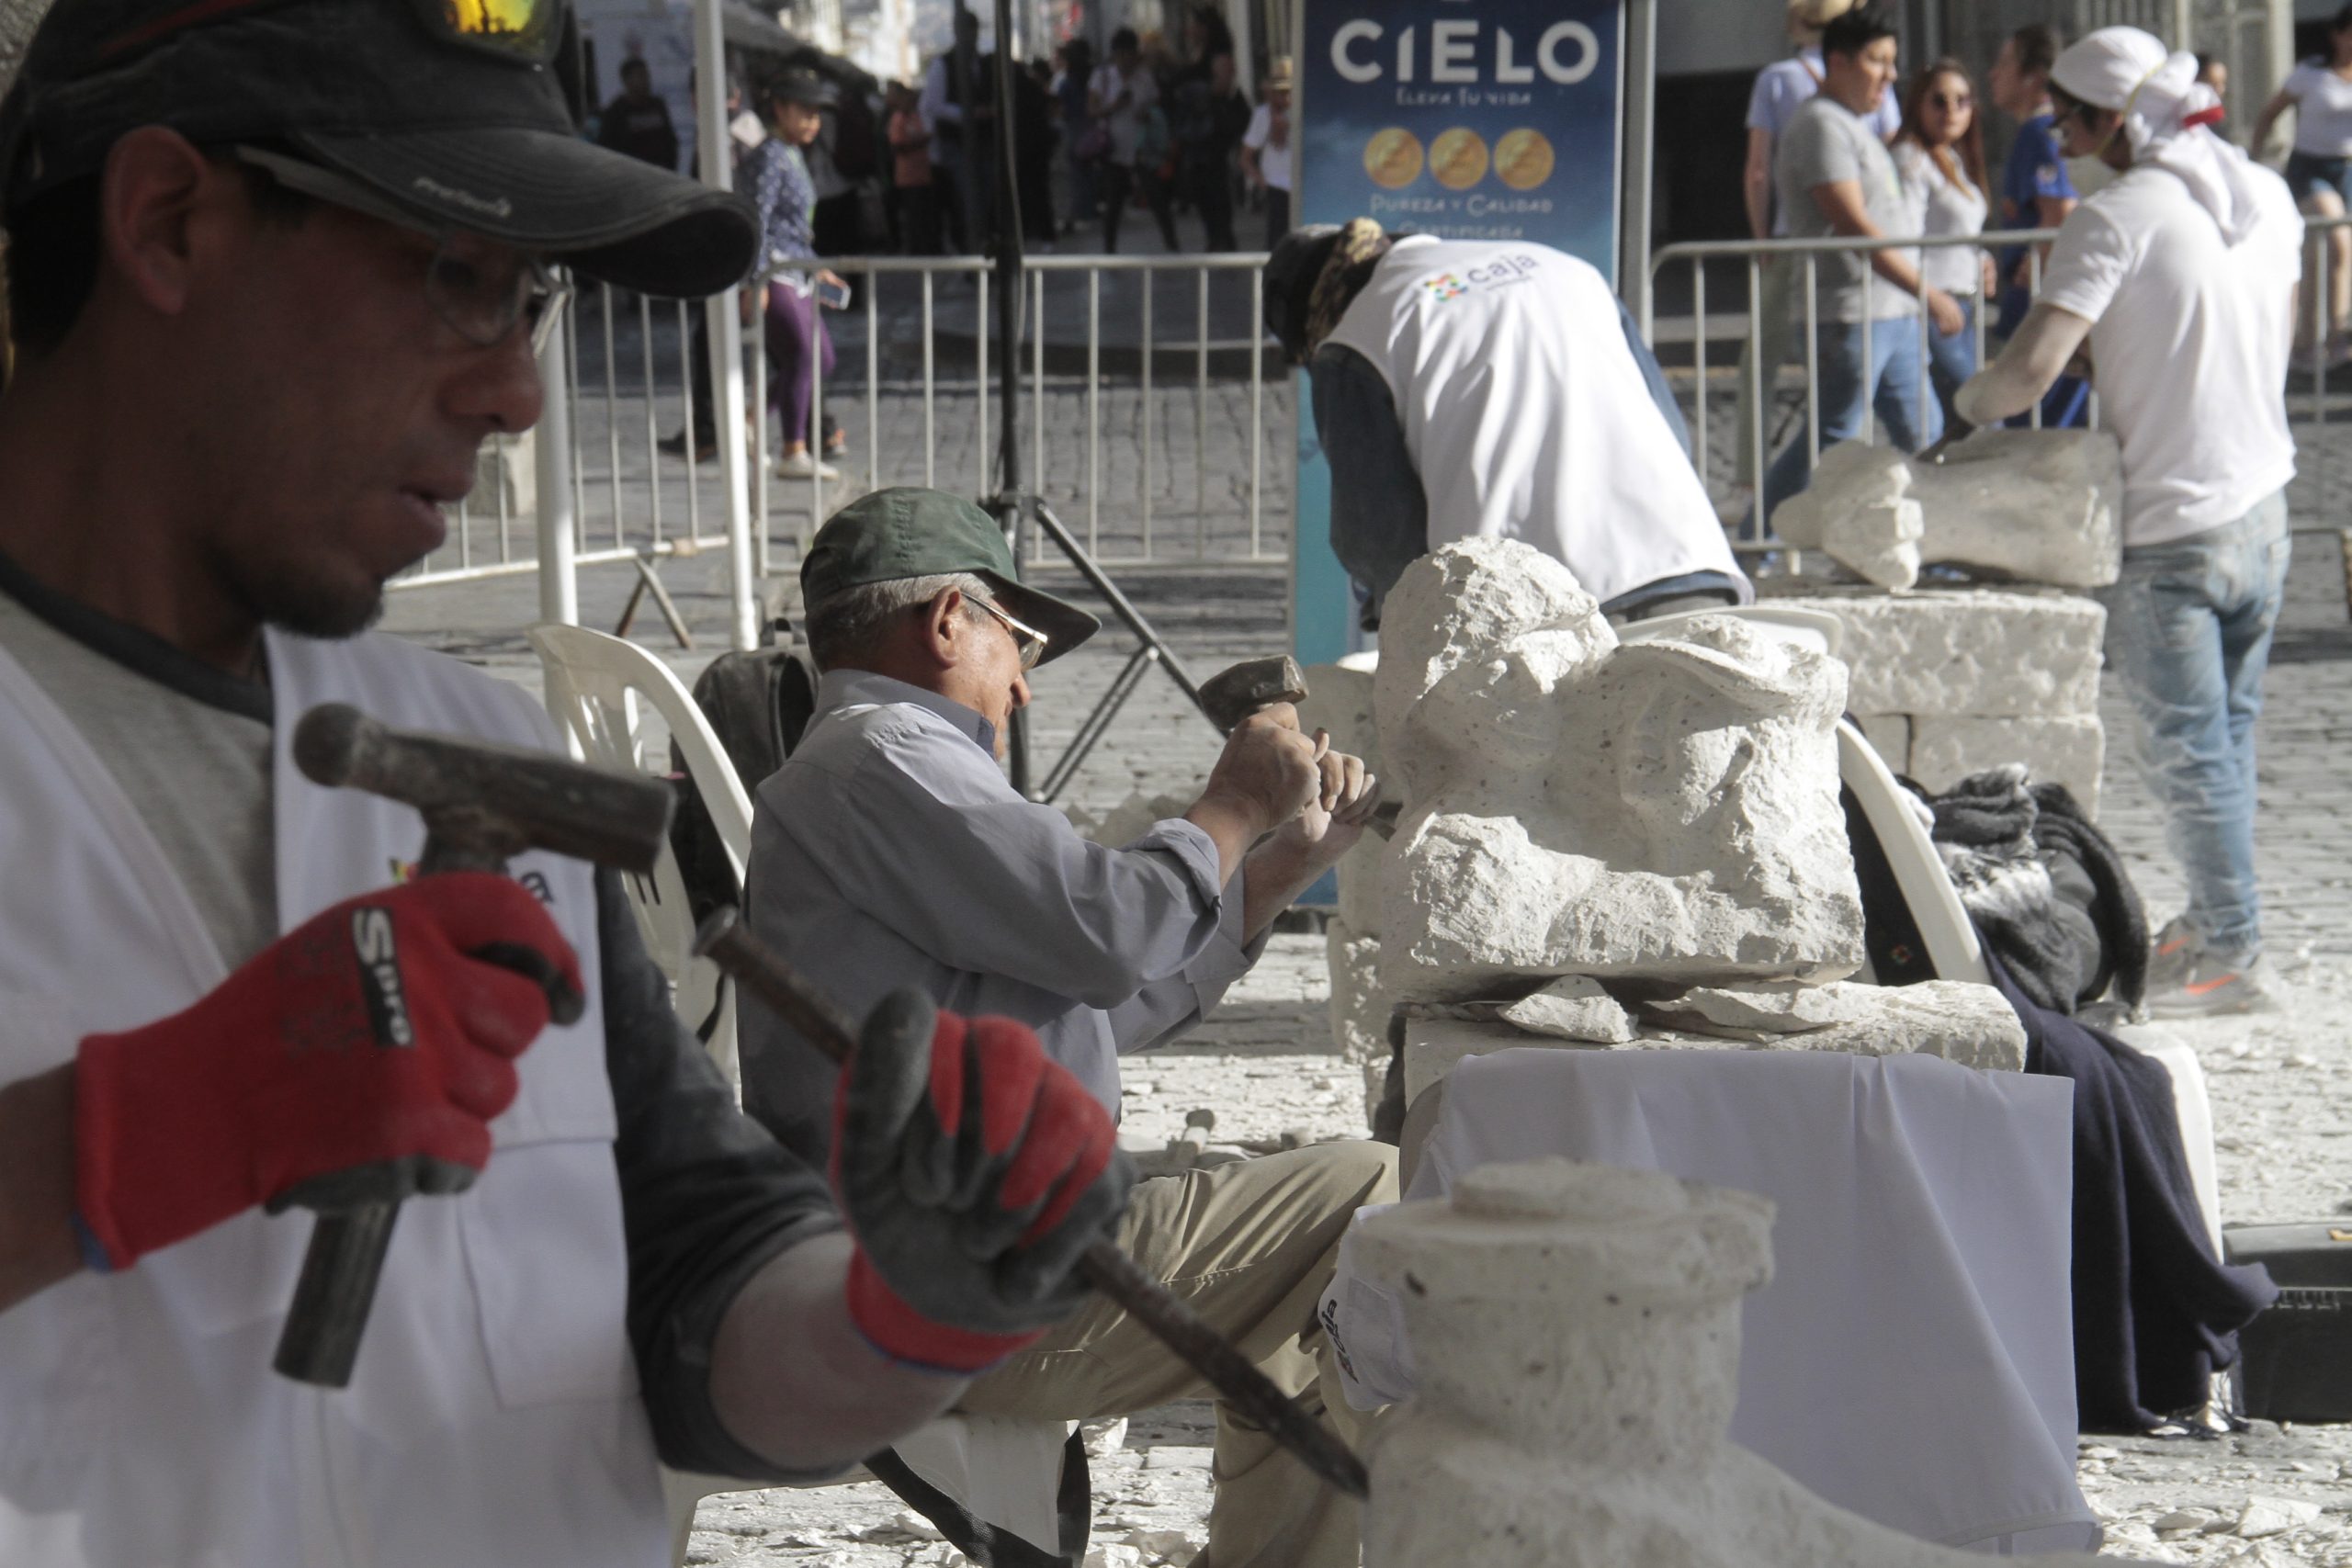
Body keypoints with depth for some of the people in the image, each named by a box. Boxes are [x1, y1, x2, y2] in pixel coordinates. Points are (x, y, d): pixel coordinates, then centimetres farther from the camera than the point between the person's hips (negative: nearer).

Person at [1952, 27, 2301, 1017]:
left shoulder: (2116, 218, -17)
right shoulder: (2268, 196, 6)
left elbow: (2031, 366, -23)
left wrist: (1966, 409, -4)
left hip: (2170, 522, -7)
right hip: (2263, 500, 7)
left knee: (2187, 749, 1)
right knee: (2230, 729, 18)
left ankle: (2233, 955, 6)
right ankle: (2217, 925, 27)